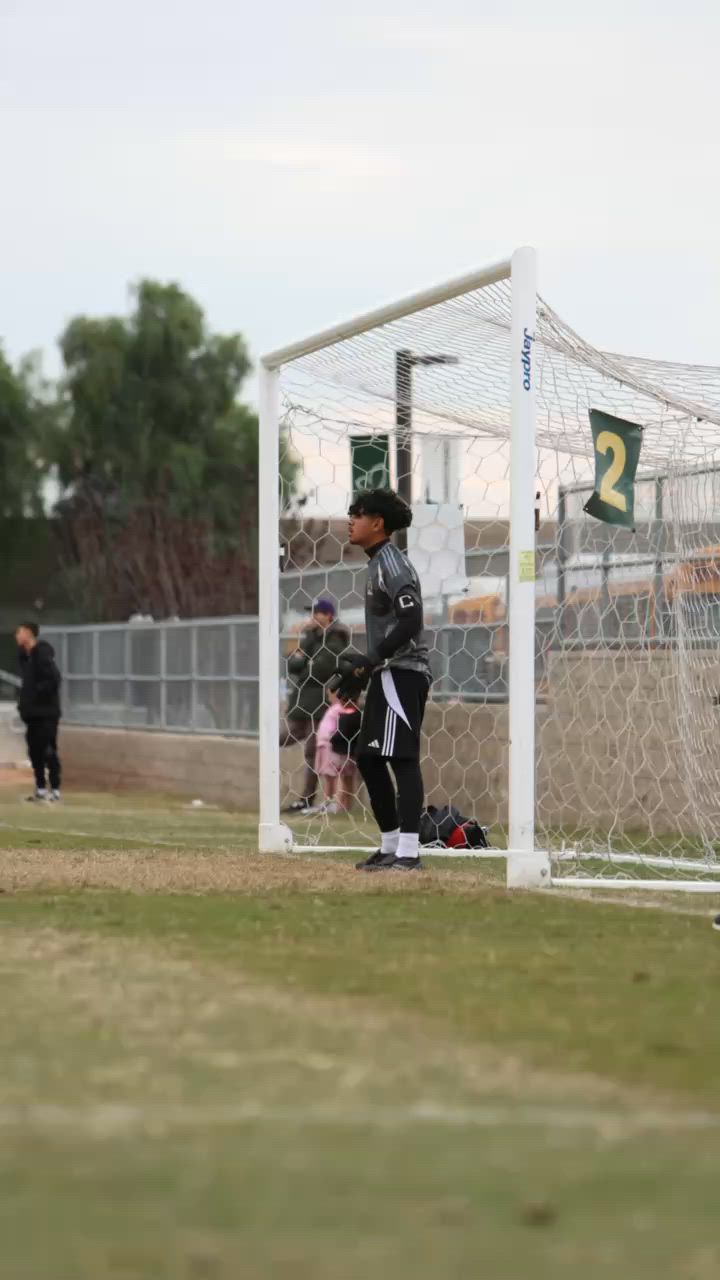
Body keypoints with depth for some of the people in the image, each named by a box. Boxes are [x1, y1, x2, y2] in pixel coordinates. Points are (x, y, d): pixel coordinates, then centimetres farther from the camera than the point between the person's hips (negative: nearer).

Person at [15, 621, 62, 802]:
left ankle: (55, 789, -3)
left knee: (48, 750, -7)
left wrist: (38, 692, -17)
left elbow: (54, 679, -24)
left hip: (46, 712, -9)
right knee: (34, 750, 10)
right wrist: (25, 699, 11)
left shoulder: (42, 654, -16)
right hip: (32, 711, 9)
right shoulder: (24, 656, 11)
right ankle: (41, 789, 18)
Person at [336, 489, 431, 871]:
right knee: (369, 758, 14)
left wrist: (370, 659, -20)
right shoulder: (378, 564, 19)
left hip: (401, 672, -11)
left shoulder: (391, 564, -12)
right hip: (387, 675, 11)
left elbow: (411, 621, -22)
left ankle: (409, 851, -18)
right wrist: (362, 670, 19)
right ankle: (391, 847, 21)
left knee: (403, 758, -14)